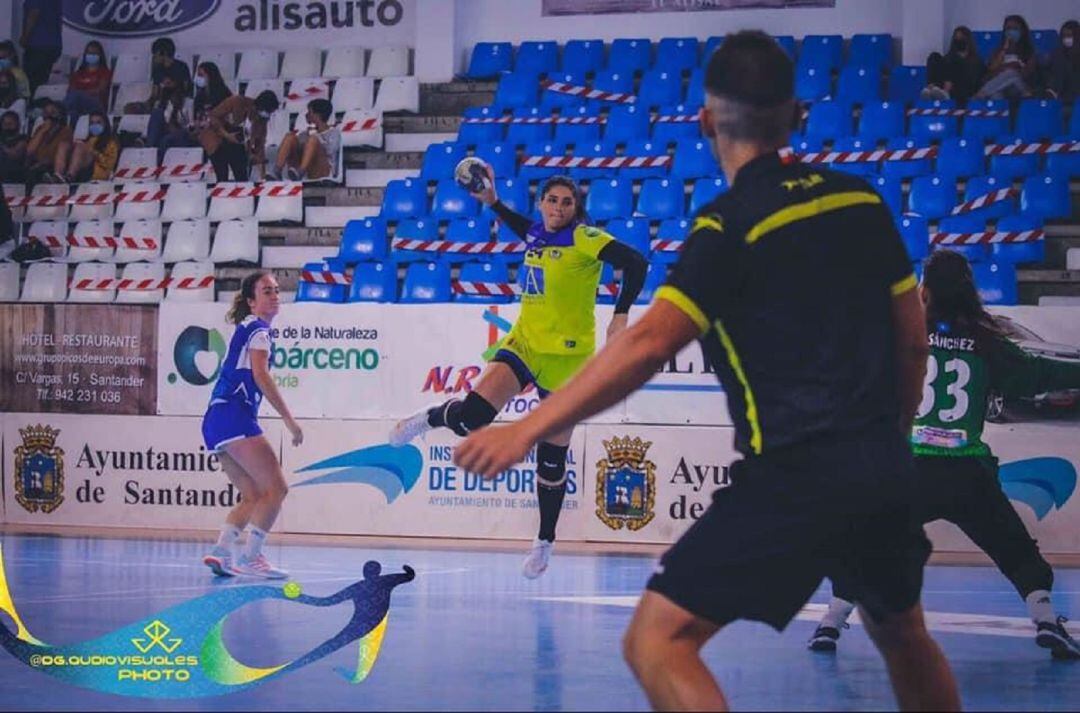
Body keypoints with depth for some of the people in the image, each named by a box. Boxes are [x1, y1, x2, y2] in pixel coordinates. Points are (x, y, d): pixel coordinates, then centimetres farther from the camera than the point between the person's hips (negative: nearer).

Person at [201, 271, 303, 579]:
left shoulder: (247, 329, 24)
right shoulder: (259, 329, -3)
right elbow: (260, 375, -16)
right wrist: (289, 419, -18)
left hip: (217, 419, 10)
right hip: (234, 417, -10)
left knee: (254, 495, 11)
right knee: (276, 487, -12)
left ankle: (221, 551, -1)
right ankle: (250, 556, -16)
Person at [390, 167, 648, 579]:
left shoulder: (584, 239, -13)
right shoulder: (536, 235, 7)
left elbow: (635, 264, -23)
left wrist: (620, 315, -29)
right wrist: (491, 201, 22)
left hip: (567, 355, -4)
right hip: (524, 342, 4)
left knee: (552, 456, 5)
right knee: (473, 416, -15)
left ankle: (545, 542, 19)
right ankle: (431, 418, 21)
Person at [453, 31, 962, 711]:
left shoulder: (731, 226, -10)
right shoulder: (860, 200, 8)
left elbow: (646, 345, -21)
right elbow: (913, 336, 14)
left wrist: (526, 430, -20)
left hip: (795, 476, -7)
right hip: (887, 469, 7)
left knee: (657, 641, -6)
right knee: (903, 635, 29)